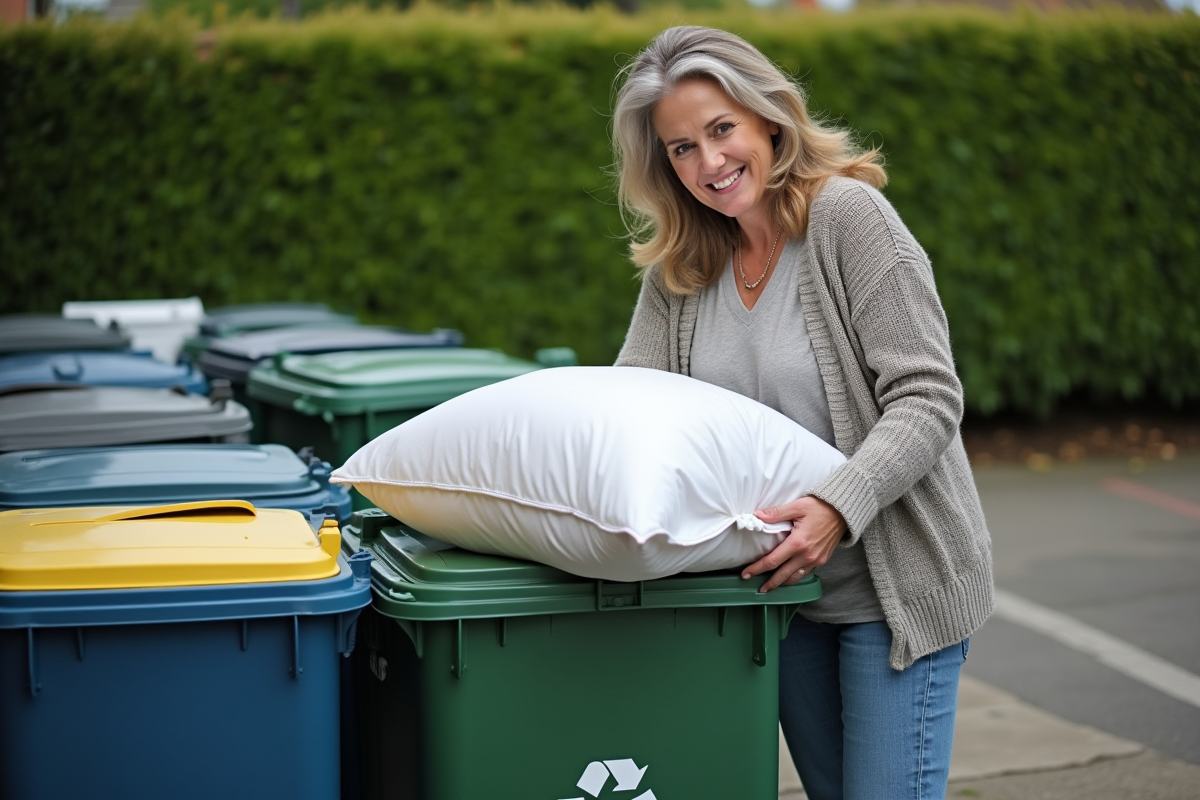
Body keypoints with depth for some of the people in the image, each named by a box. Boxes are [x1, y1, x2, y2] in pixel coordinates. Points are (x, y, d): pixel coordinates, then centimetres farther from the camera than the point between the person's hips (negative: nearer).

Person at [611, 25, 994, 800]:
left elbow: (927, 400, -19)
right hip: (780, 584, 6)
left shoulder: (849, 215, -14)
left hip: (894, 584, -6)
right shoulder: (678, 262, 5)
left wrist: (837, 506, -33)